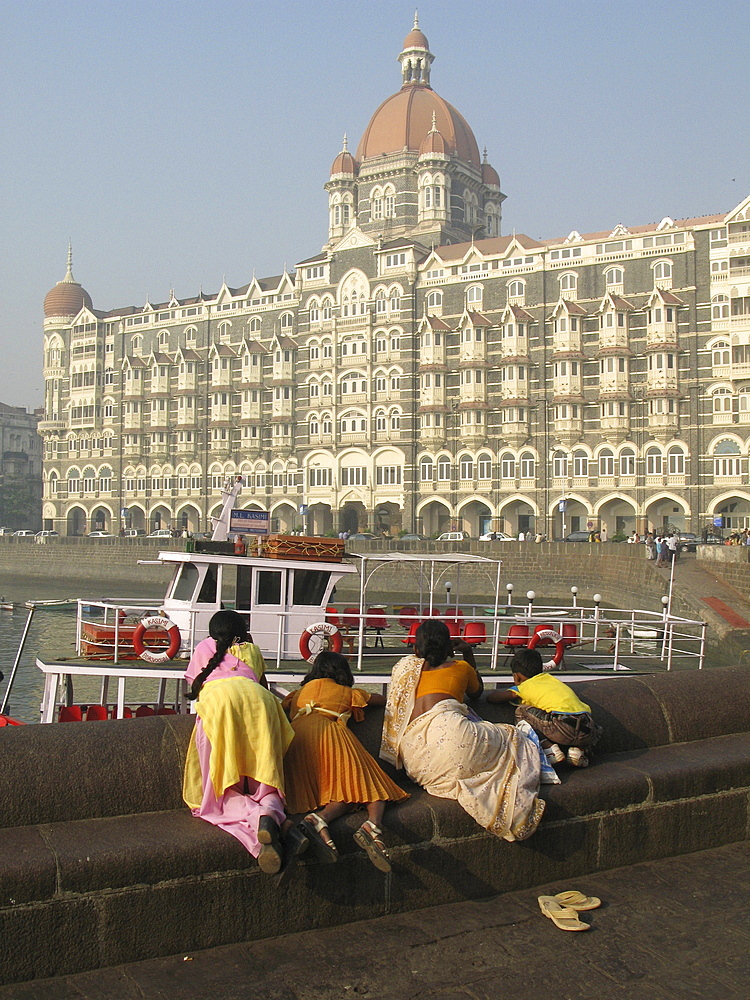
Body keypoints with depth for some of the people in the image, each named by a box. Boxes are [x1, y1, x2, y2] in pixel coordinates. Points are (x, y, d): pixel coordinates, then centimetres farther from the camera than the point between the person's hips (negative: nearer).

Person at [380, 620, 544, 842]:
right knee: (514, 741, 12)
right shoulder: (460, 667, 19)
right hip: (448, 732, -4)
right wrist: (468, 656, 45)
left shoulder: (404, 666, 22)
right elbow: (477, 691, 41)